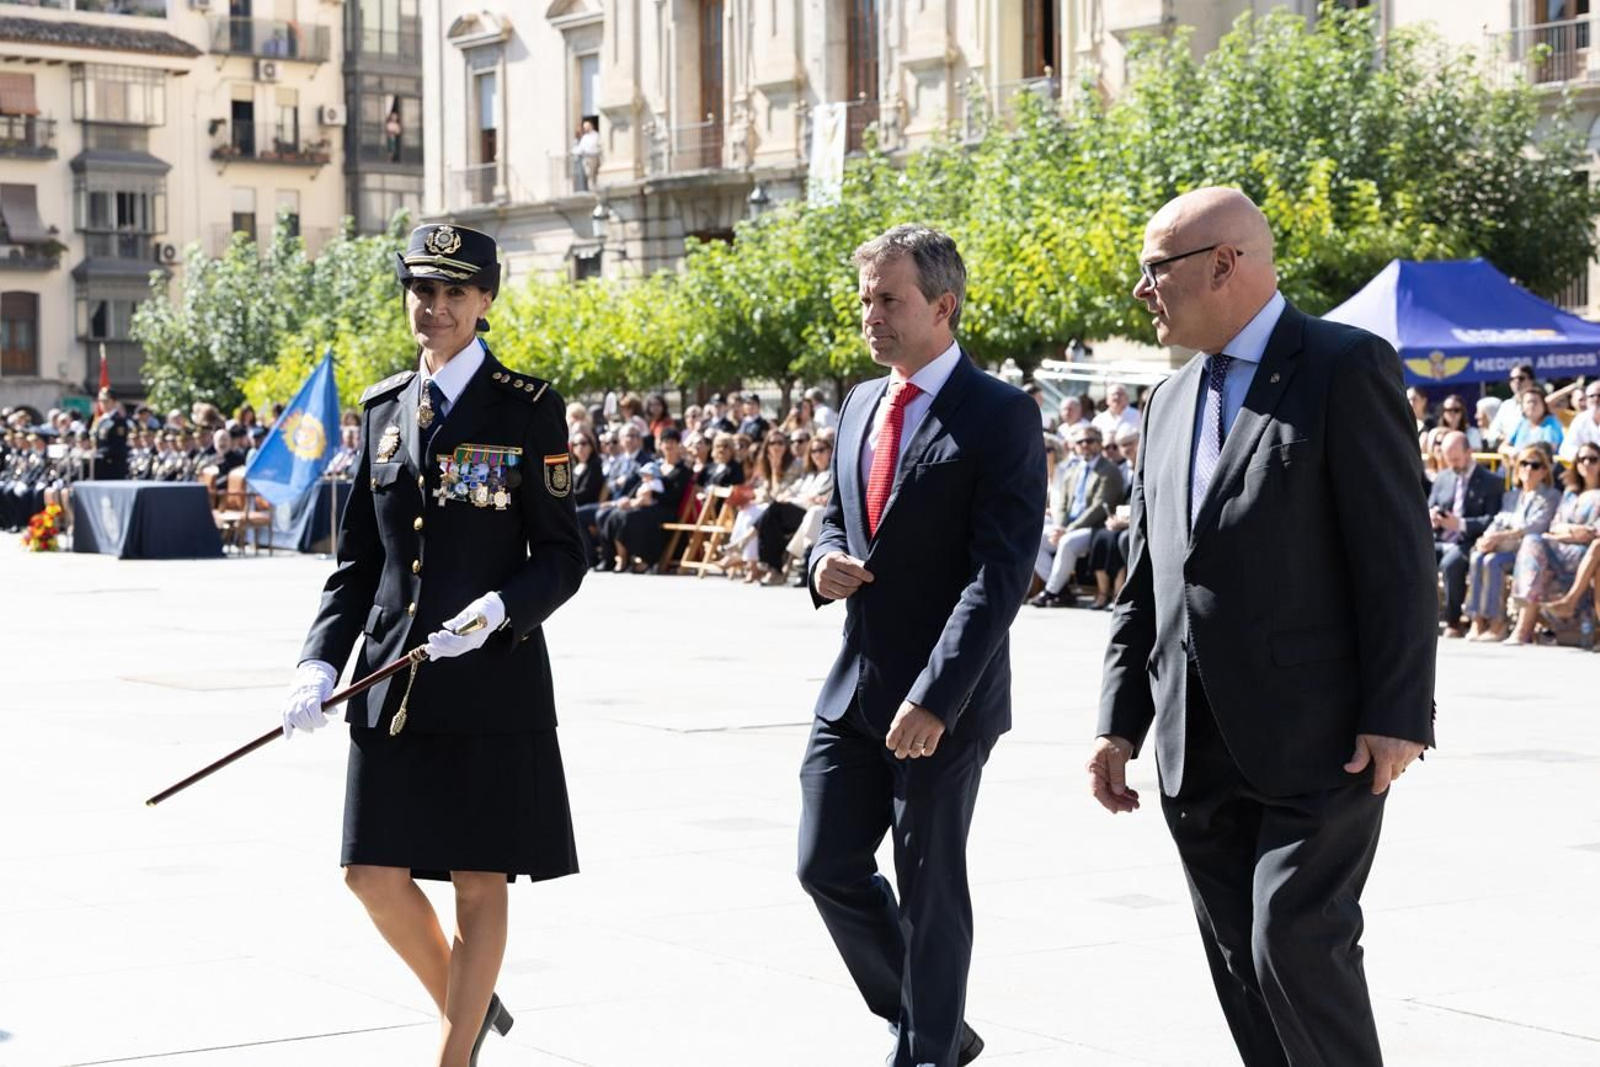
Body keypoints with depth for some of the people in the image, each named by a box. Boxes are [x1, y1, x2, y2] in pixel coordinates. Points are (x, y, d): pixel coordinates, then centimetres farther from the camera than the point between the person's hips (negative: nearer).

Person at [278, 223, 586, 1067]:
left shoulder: (528, 408, -2)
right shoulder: (383, 407, 11)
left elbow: (561, 557, -3)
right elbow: (357, 558, 12)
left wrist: (497, 610, -22)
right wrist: (319, 660, -1)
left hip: (493, 676, -4)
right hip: (393, 679, 5)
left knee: (479, 880, 2)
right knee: (374, 872, 4)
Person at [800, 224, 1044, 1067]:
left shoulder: (999, 416, -13)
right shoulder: (859, 404, 10)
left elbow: (1000, 571, -19)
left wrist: (934, 699, -25)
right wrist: (826, 560, -2)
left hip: (943, 692, -7)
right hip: (854, 683, 7)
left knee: (928, 888, 3)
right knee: (828, 865, 8)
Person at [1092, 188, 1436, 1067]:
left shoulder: (1346, 368, -6)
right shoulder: (1169, 402, 16)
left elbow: (1397, 553, -11)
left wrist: (1397, 716, -16)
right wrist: (1121, 723, 12)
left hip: (1318, 744, -7)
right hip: (1200, 755, 7)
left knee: (1297, 944, -12)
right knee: (1241, 965, 10)